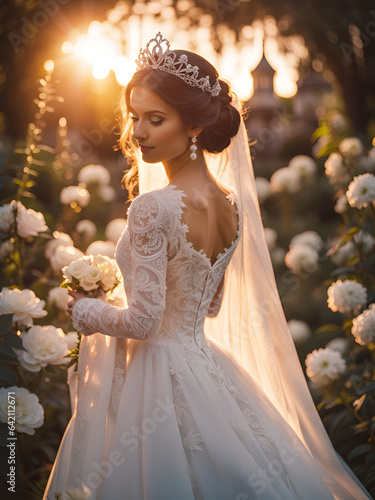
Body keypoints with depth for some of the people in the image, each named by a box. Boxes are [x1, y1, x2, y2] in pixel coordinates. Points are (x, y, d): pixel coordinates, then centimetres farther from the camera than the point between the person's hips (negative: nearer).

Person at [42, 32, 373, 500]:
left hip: (154, 379, -7)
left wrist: (84, 310, -3)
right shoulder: (231, 203, 1)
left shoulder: (154, 207, -23)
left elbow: (143, 321, -21)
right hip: (205, 364, 8)